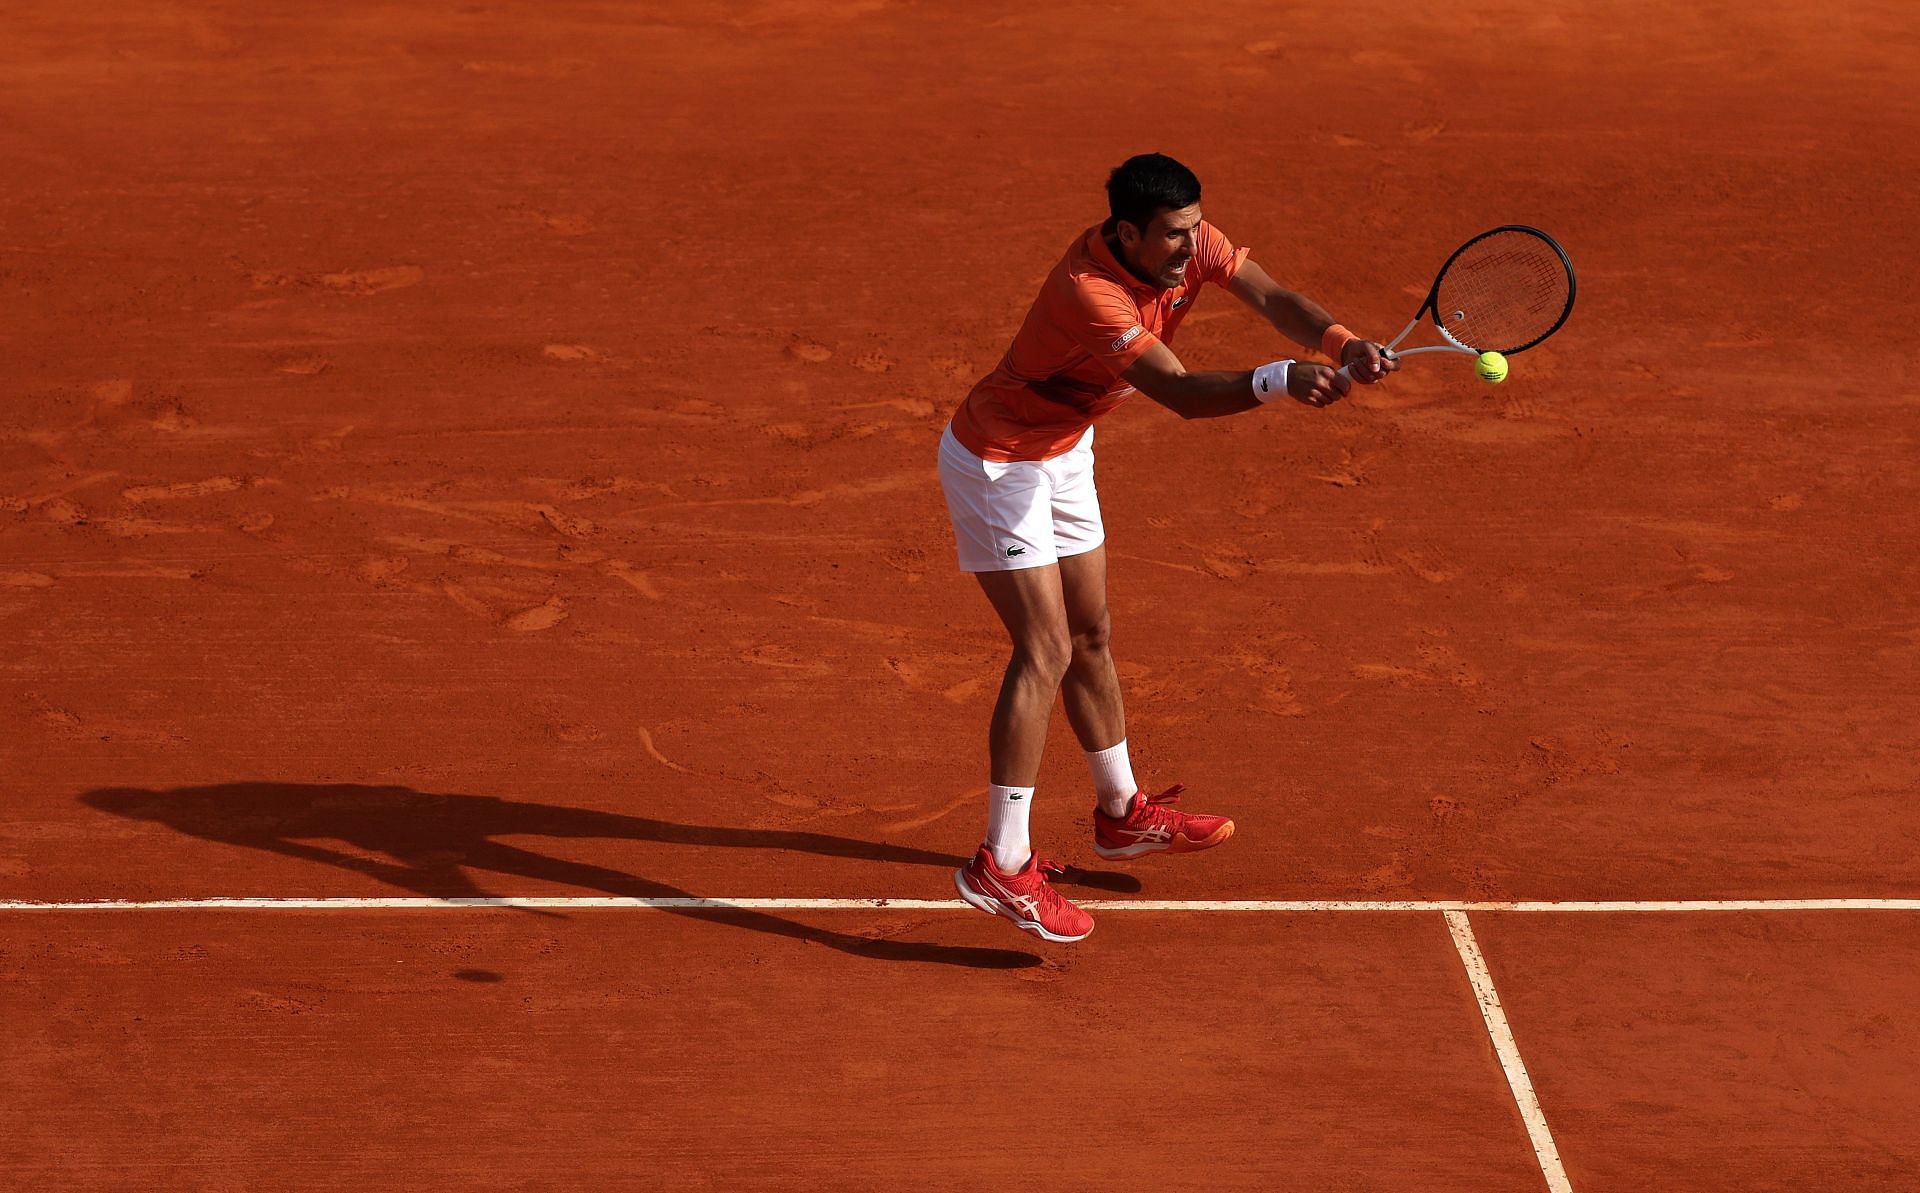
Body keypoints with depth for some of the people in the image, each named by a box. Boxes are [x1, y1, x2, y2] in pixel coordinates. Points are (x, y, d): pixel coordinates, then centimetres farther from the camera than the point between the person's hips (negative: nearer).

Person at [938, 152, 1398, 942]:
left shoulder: (1188, 245, -12)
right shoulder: (1090, 293, -36)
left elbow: (1272, 299, -21)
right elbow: (1181, 394, -41)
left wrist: (1343, 343, -40)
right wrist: (1279, 381, -55)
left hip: (1063, 449, 9)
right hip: (996, 460, -9)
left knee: (1090, 635, 19)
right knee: (1045, 651, -14)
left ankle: (1121, 813, 35)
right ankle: (1001, 865, -13)